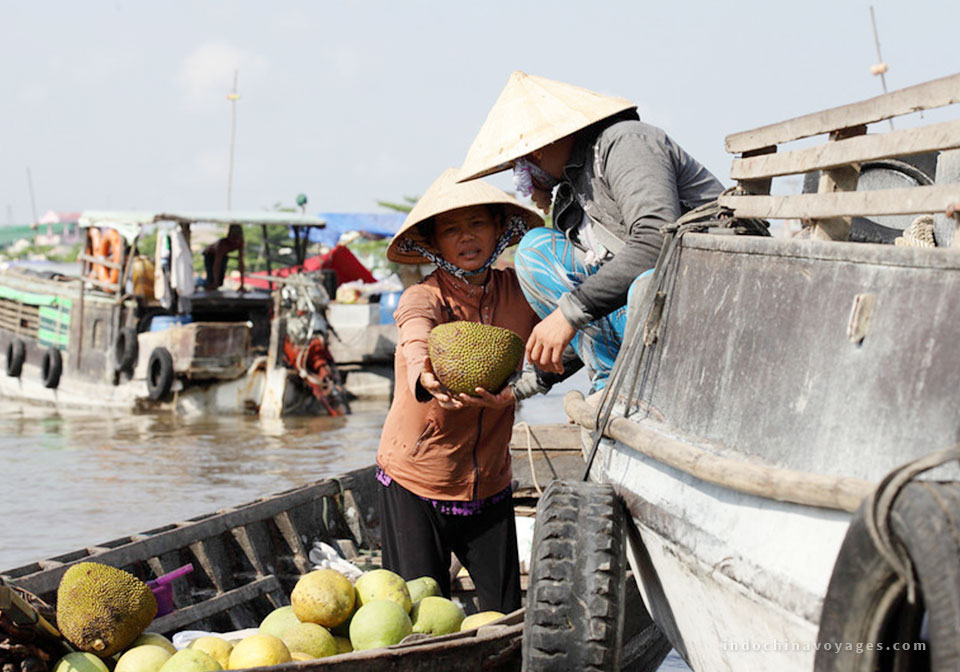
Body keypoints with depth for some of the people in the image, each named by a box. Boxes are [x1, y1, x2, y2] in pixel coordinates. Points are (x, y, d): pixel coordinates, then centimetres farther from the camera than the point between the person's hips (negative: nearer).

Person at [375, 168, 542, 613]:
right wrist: (425, 377, -57)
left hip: (490, 483, 3)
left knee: (508, 615, 4)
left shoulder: (519, 292, 0)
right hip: (415, 481, -3)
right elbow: (417, 341, -36)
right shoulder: (423, 298, -14)